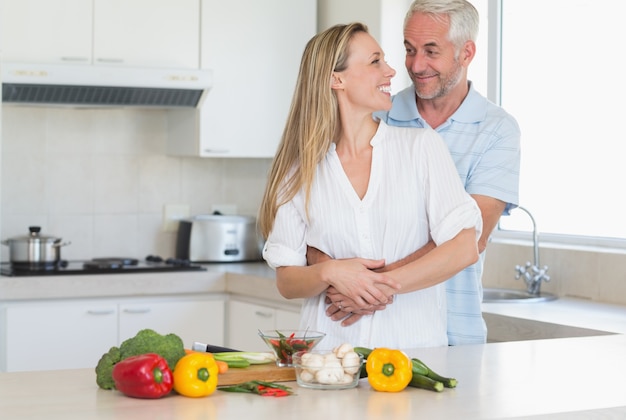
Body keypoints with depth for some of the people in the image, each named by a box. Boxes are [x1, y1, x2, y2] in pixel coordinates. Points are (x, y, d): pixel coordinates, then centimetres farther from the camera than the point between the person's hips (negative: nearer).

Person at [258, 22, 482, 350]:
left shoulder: (421, 146, 5)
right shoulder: (300, 170, 7)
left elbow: (464, 248, -3)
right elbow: (286, 281, 7)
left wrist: (385, 283, -12)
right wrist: (329, 273, -13)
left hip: (414, 344, -1)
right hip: (331, 345, 1)